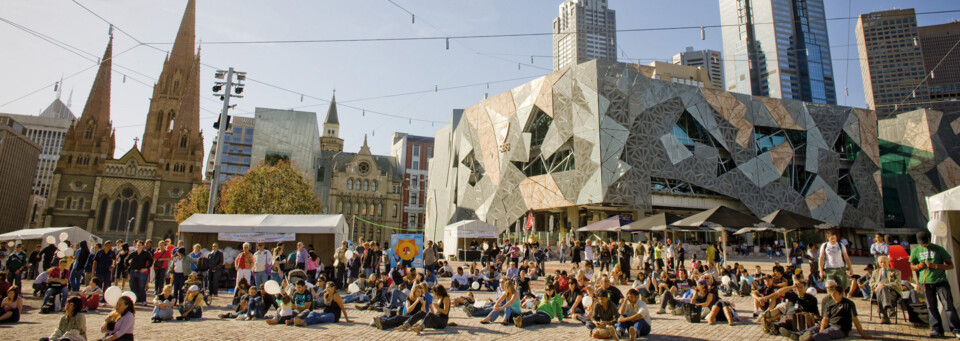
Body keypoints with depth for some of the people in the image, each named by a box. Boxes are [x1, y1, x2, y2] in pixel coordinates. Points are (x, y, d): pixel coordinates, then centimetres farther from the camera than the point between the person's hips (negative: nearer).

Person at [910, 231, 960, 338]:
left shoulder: (939, 249, 1)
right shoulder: (915, 250, 7)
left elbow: (950, 265, 0)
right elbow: (912, 266, 16)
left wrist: (935, 266, -15)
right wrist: (918, 266, -7)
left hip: (941, 281, -2)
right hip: (926, 282, 2)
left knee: (948, 305, -4)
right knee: (931, 307, 4)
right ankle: (937, 329, 10)